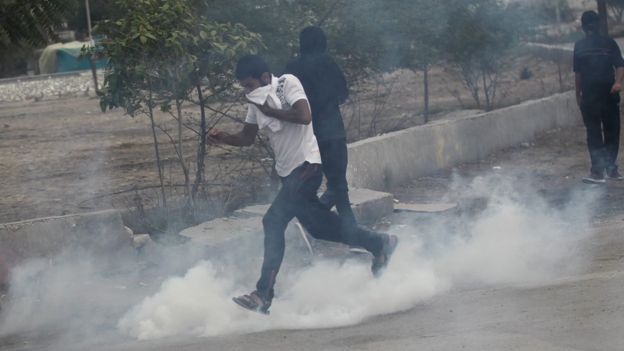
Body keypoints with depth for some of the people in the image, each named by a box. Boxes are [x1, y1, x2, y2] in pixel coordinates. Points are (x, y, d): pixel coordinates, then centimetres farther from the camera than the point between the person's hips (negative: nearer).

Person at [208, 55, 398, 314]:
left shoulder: (288, 83, -12)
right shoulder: (256, 102, 10)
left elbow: (304, 116, -25)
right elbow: (247, 137, 12)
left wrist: (269, 111, -18)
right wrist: (223, 138, -7)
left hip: (305, 166, -9)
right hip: (288, 173, 9)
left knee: (274, 222, -17)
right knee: (318, 226, 16)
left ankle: (263, 295, -18)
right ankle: (379, 244, 33)